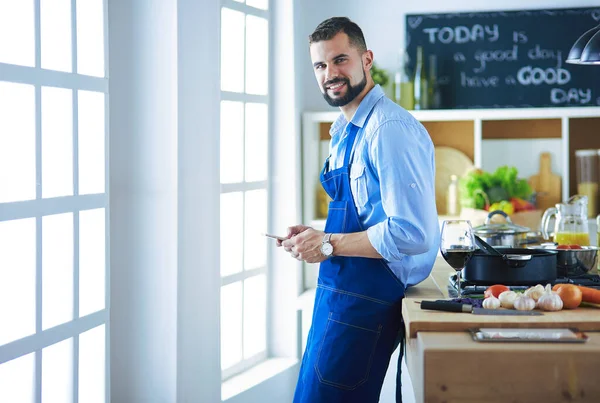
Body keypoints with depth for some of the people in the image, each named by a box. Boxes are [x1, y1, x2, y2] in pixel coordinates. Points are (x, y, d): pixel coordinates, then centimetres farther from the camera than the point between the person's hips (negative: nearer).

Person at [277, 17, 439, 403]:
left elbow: (412, 234, -26)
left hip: (367, 296, -10)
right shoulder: (344, 131, 14)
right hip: (338, 291, 10)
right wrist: (315, 234, 7)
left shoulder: (391, 129, -18)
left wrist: (328, 244, -17)